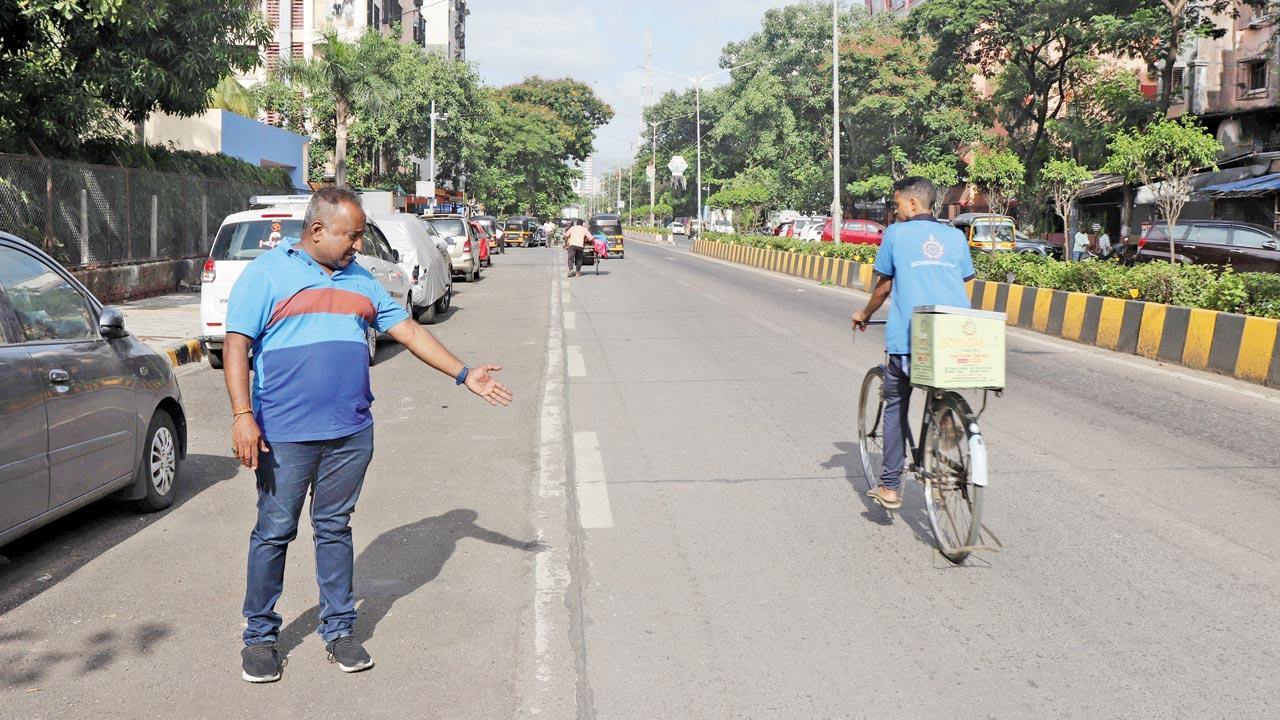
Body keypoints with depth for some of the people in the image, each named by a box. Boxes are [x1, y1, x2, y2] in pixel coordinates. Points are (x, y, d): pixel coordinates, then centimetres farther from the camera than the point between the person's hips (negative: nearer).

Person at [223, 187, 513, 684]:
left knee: (335, 529, 12)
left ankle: (338, 630, 22)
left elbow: (408, 331, 18)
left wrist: (464, 375, 14)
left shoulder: (360, 280, 15)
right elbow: (237, 345, -7)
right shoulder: (268, 272, -2)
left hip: (350, 433, 4)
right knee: (274, 533, 3)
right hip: (285, 434, -4)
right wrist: (243, 416, -16)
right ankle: (259, 635, 17)